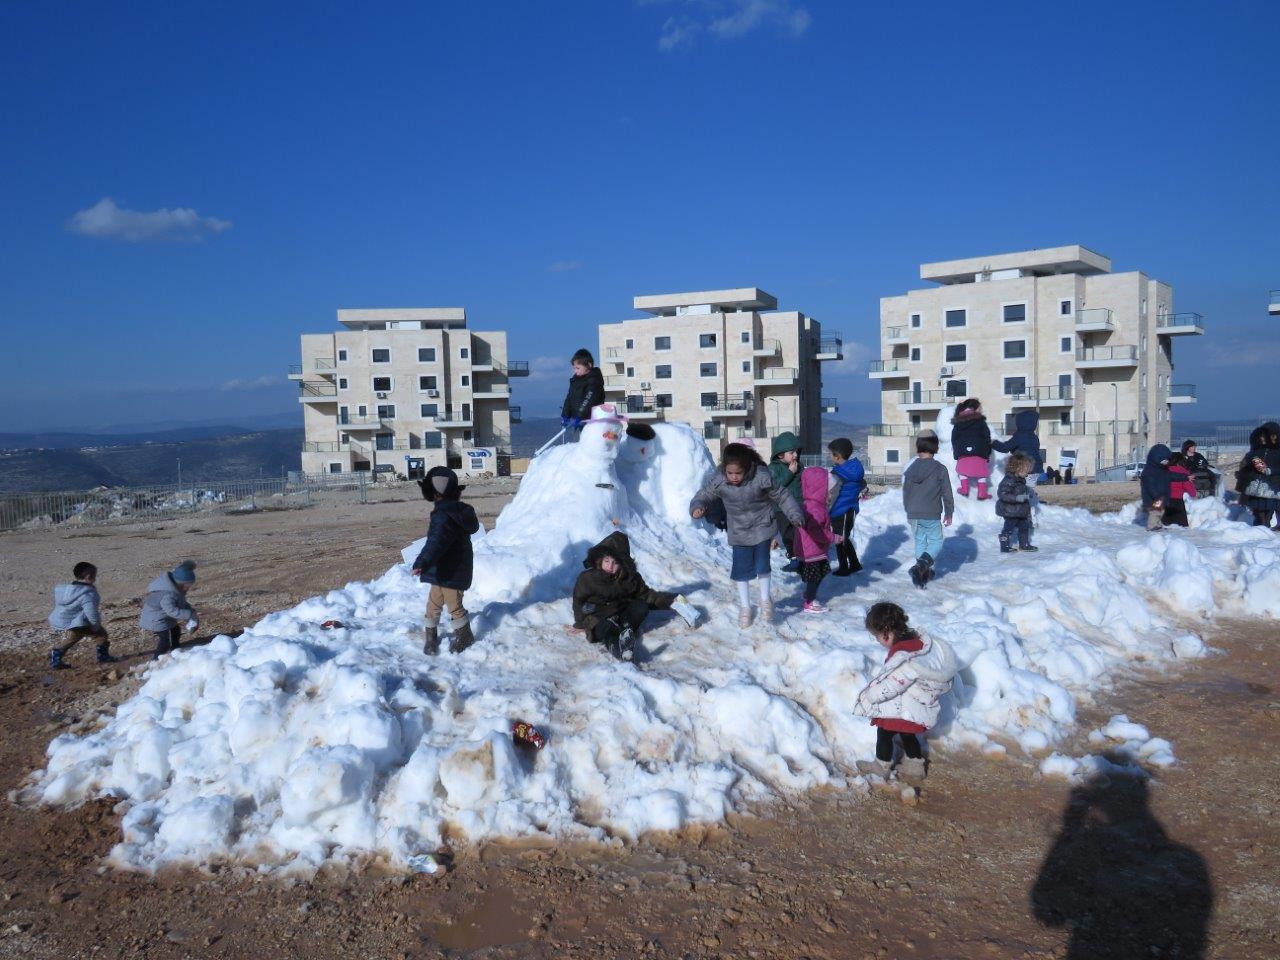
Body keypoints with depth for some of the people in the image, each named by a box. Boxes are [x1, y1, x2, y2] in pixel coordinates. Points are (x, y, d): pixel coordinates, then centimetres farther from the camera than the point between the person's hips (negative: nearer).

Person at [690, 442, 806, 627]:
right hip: (739, 531, 2)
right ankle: (744, 607, 25)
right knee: (741, 568, 6)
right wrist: (697, 507, -27)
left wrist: (795, 515, -14)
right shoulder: (718, 480, -20)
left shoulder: (761, 477, -25)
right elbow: (703, 495, -6)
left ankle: (765, 600, 26)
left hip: (762, 527, -2)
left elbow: (781, 496, -12)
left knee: (762, 565, -2)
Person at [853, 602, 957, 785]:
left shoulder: (905, 660, -35)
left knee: (884, 732, 11)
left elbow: (887, 687, -30)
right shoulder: (916, 639, -6)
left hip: (906, 710, -8)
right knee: (907, 735, 25)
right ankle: (914, 768, 40)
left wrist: (866, 697, -16)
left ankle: (881, 767, 28)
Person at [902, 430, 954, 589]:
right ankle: (921, 566, -15)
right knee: (936, 542, 7)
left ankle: (924, 572, 23)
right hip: (932, 515, -4)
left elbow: (906, 493, 10)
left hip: (914, 515, 4)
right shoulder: (940, 469, -9)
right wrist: (949, 513, 9)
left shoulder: (910, 469, 2)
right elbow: (946, 493, -3)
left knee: (920, 541, 18)